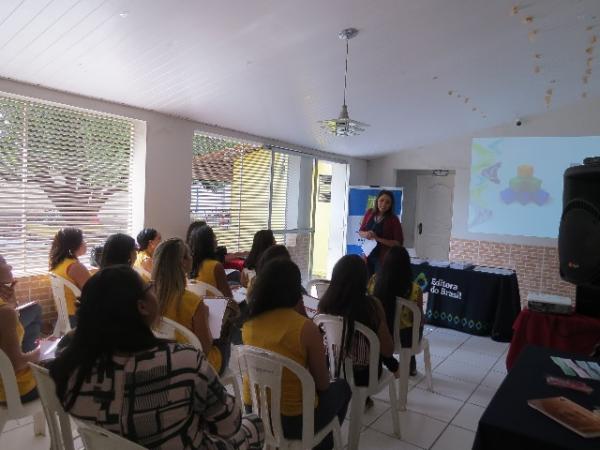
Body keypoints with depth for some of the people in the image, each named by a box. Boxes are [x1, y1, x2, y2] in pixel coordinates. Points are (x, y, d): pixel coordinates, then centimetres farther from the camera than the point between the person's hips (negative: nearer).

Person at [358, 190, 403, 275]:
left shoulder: (393, 219, -9)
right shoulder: (369, 213, 1)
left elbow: (398, 243, -11)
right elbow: (360, 232, 11)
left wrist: (378, 238, -20)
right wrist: (366, 234, -13)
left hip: (383, 258, -3)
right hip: (368, 255, 3)